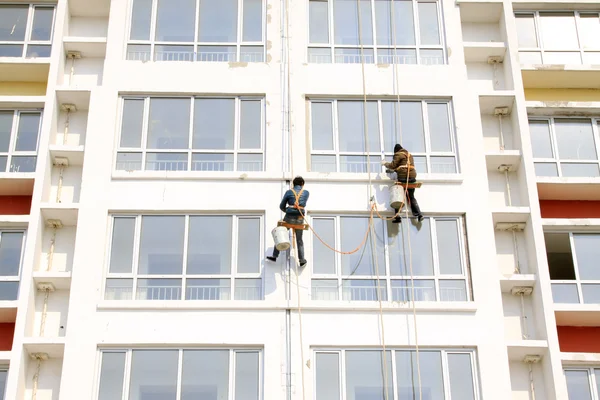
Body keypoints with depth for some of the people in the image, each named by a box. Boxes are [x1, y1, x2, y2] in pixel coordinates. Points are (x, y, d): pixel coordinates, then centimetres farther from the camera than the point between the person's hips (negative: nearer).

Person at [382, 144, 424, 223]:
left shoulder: (398, 155, 1)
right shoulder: (409, 155, 23)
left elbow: (392, 165, -4)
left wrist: (385, 164, 14)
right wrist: (395, 169, 30)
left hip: (403, 177, -6)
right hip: (412, 177, 6)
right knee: (411, 197, 16)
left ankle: (397, 216, -12)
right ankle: (418, 214, 2)